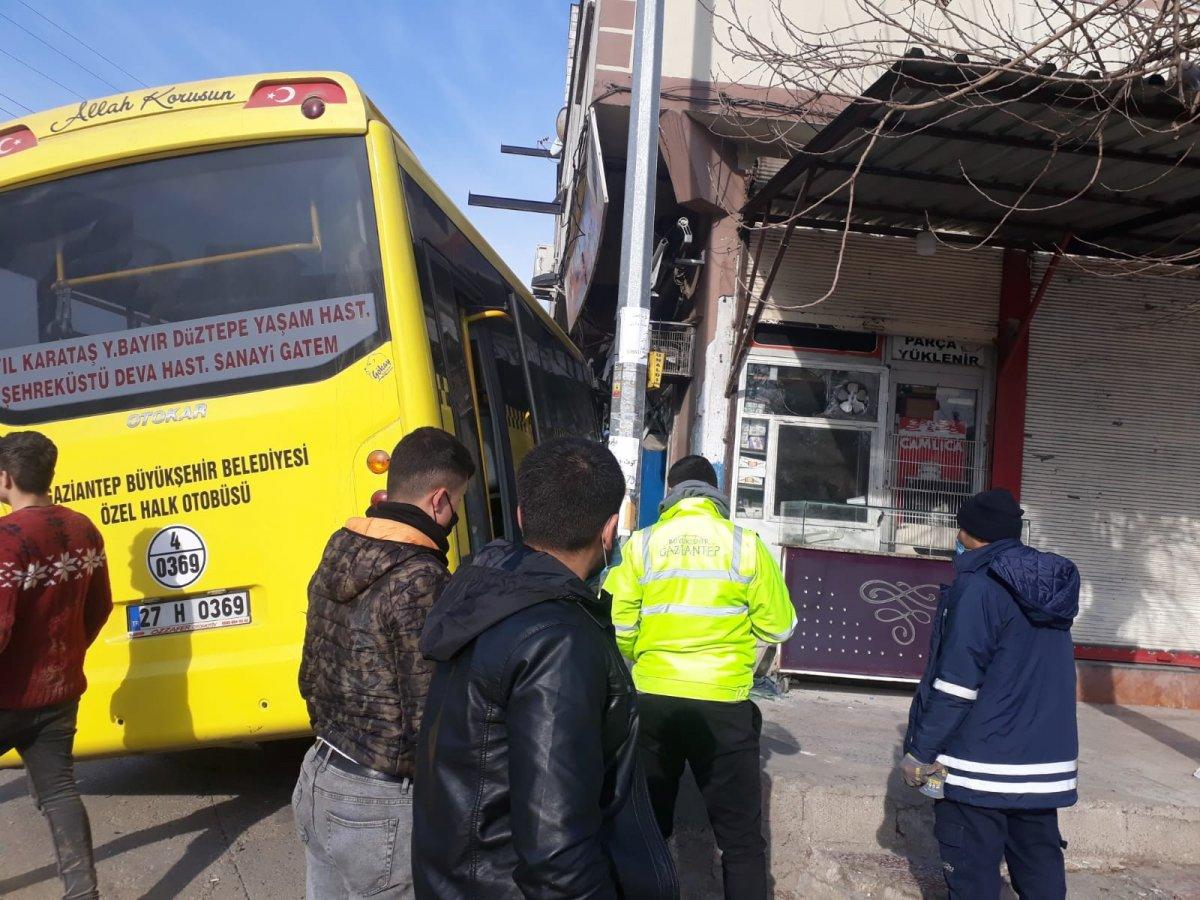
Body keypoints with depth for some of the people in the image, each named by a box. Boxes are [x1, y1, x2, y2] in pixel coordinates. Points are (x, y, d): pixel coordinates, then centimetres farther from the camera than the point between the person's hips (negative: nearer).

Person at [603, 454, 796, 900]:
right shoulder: (744, 545, -2)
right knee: (741, 837, 10)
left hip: (652, 701, 2)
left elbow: (616, 626, -3)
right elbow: (779, 627, 2)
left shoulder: (641, 544, -1)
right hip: (722, 704, -1)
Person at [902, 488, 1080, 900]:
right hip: (1047, 764, 8)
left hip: (981, 765, -7)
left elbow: (956, 684, -18)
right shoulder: (1054, 585, 9)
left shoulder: (978, 588, -15)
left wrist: (919, 752, -11)